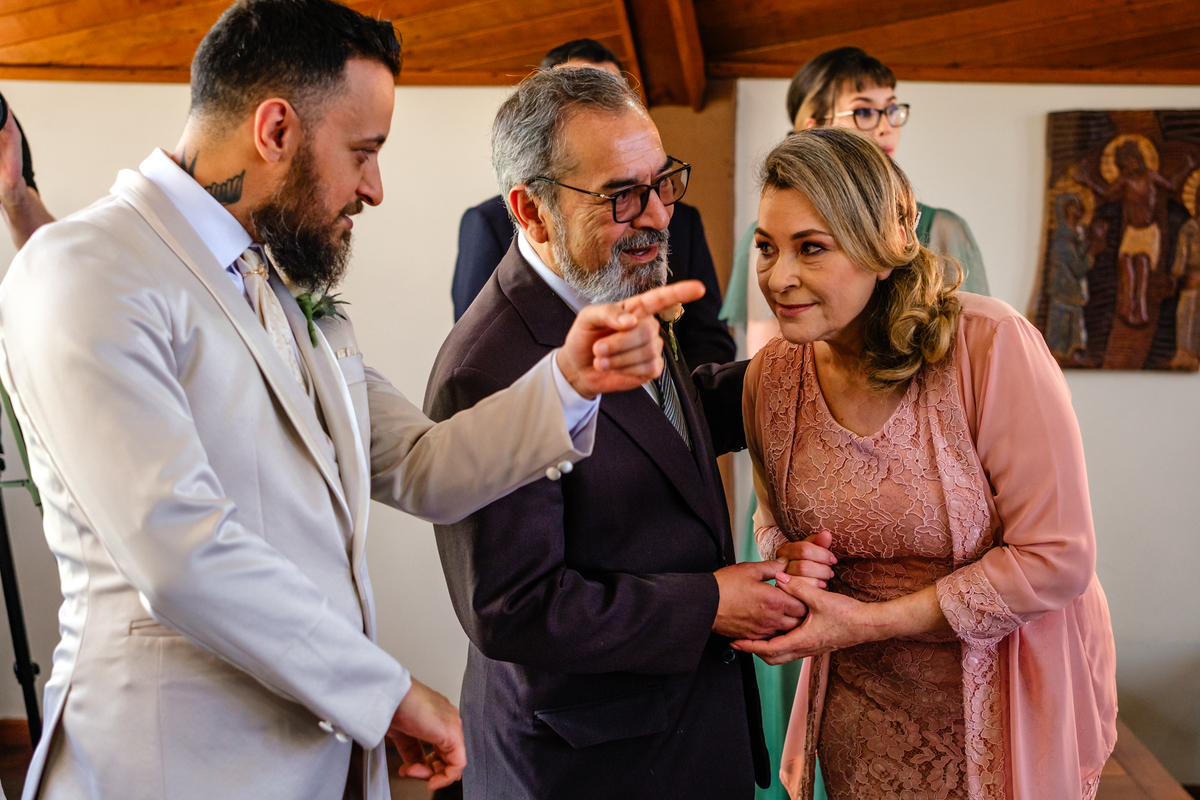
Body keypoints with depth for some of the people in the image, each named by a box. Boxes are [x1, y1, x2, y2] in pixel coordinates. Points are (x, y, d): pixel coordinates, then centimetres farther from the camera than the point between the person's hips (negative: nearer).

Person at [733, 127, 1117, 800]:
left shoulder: (991, 345, -24)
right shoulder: (771, 376, -9)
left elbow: (1058, 556, -22)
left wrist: (873, 621, -24)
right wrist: (785, 556, -15)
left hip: (1010, 707, -3)